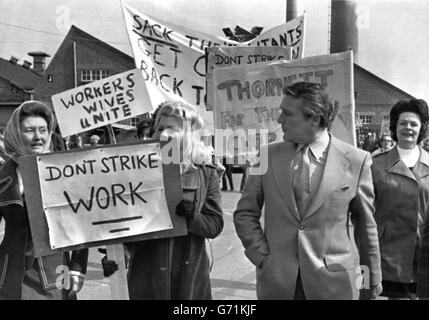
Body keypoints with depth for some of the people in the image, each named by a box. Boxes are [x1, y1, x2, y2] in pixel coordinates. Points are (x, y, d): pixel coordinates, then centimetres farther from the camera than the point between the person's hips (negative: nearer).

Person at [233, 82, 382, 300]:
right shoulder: (268, 155, 0)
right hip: (276, 281, 2)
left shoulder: (356, 160, -6)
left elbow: (365, 225, 2)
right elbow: (245, 213, 6)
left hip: (333, 282, -2)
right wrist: (261, 255, -5)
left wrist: (373, 279, 8)